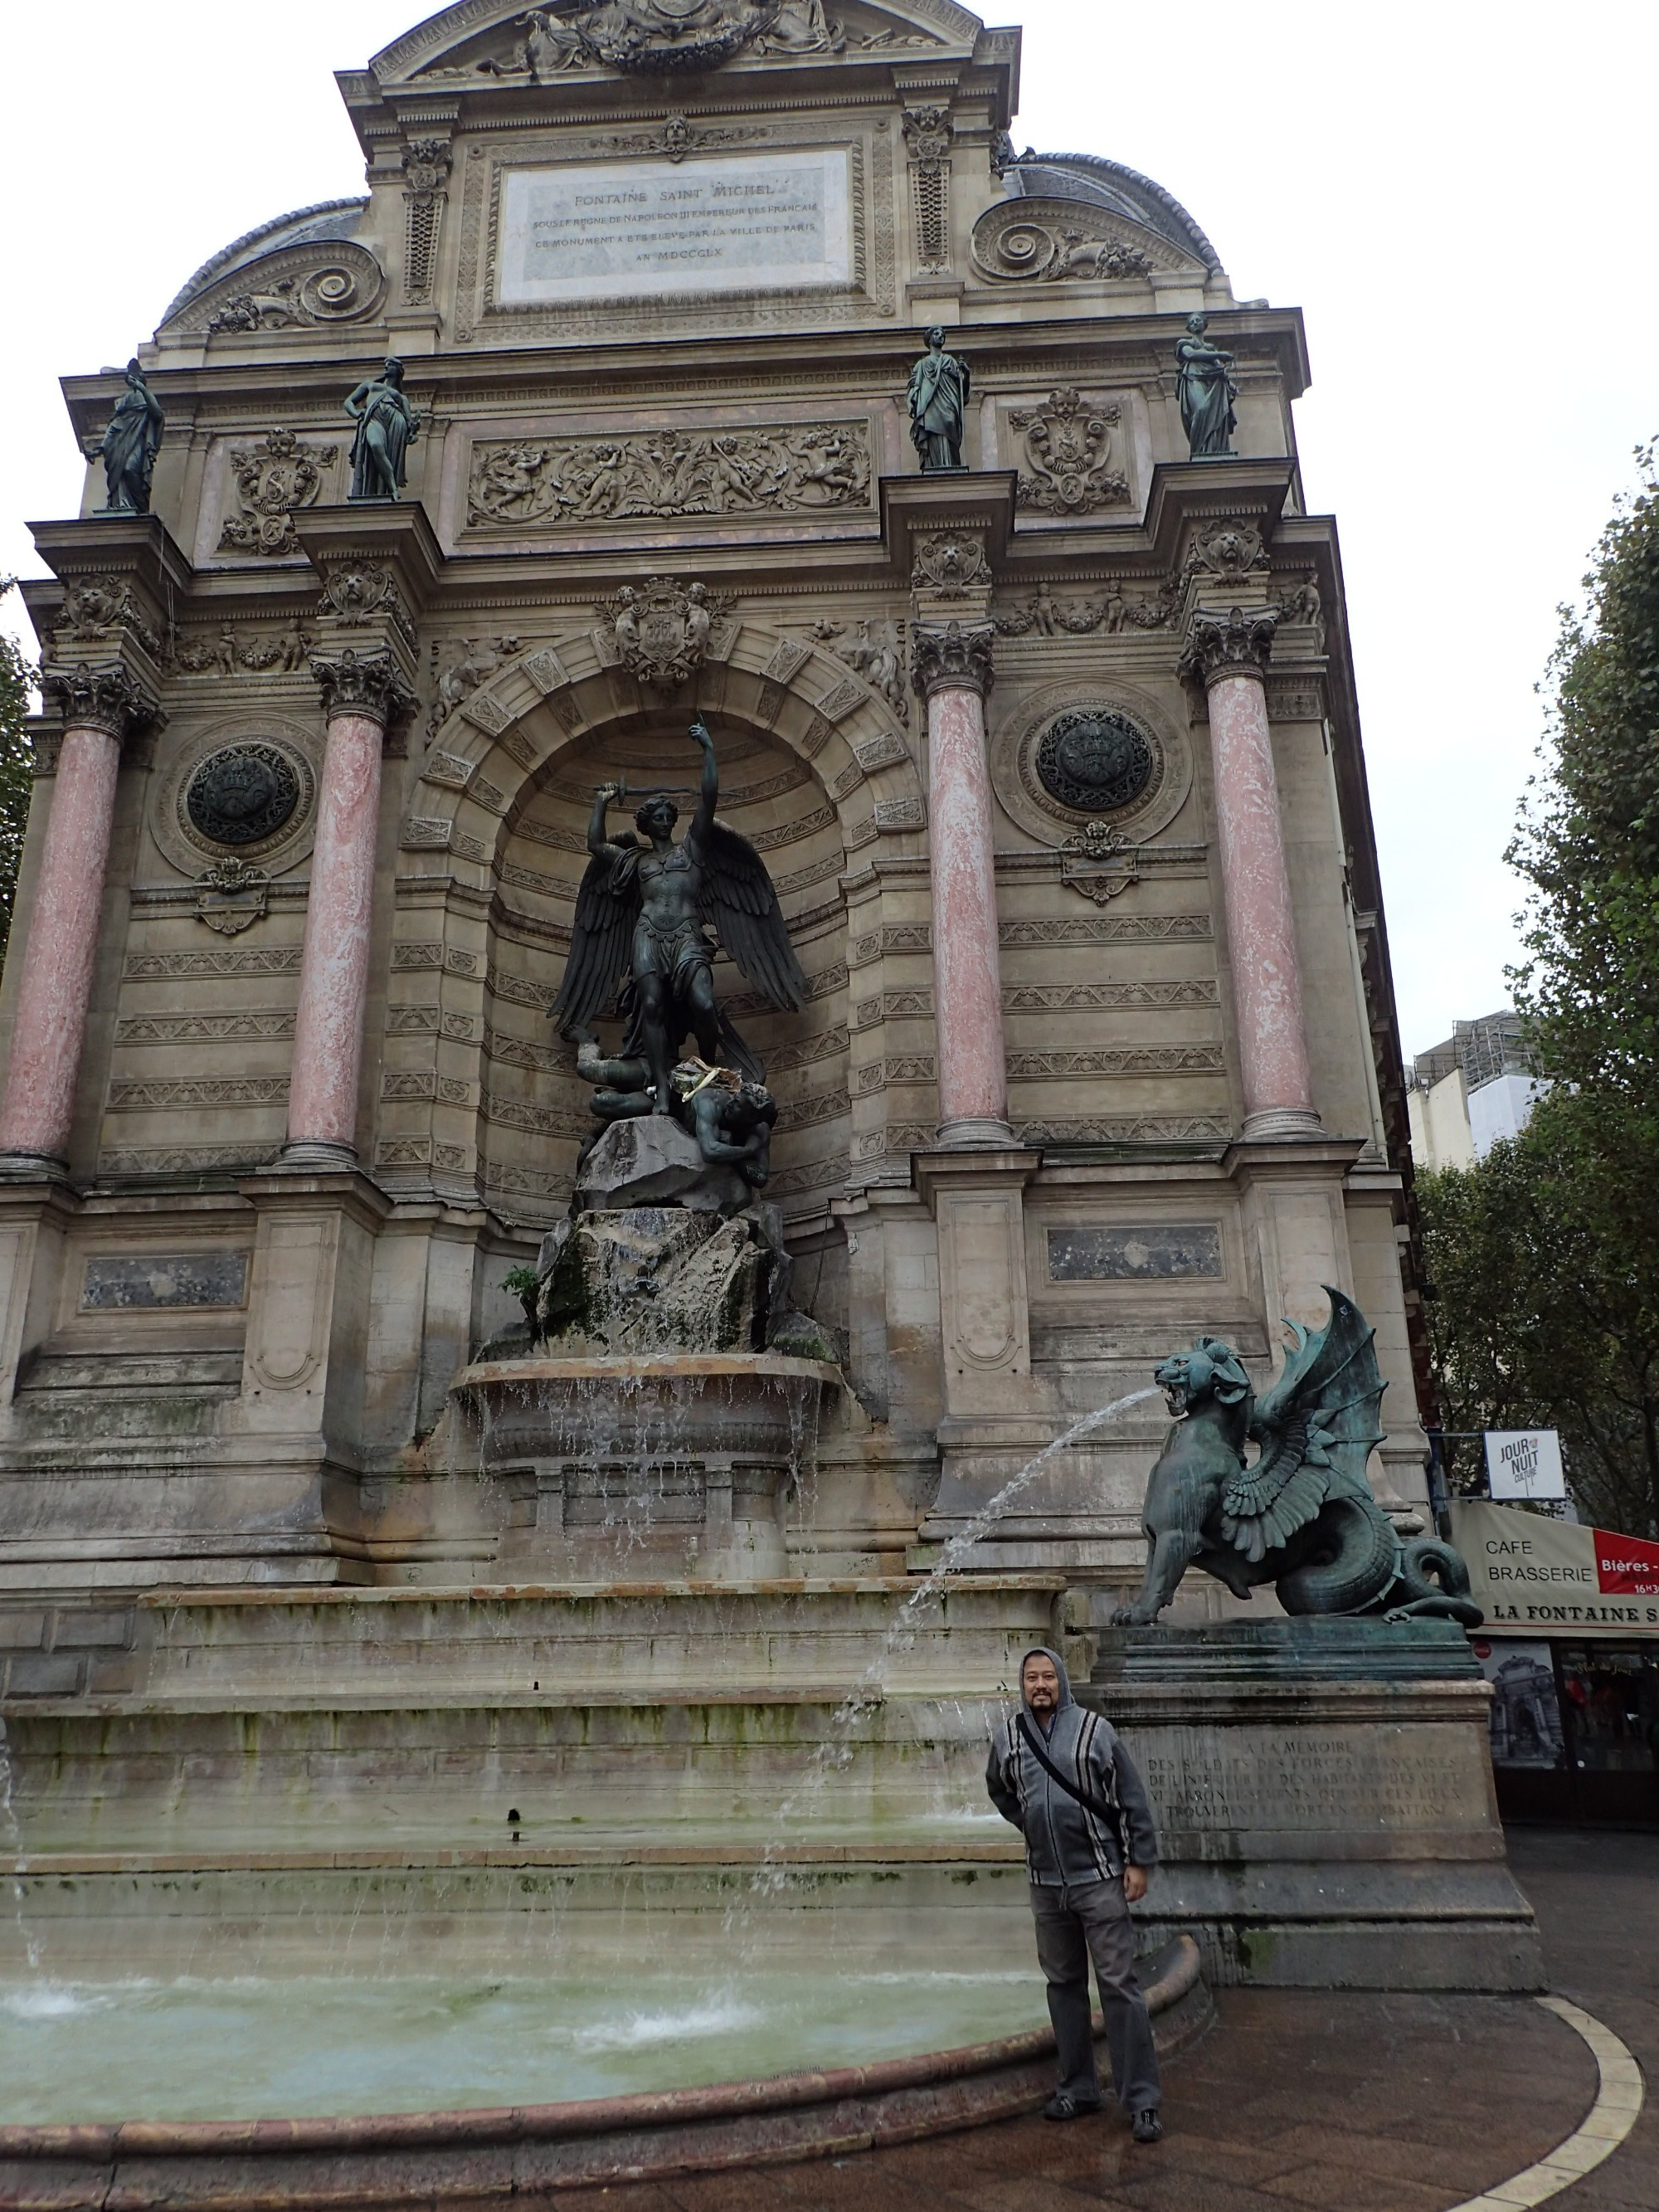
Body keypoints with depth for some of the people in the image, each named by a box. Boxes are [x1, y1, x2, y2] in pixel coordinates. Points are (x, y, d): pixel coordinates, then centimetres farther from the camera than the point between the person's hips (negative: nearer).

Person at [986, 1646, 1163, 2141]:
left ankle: (1142, 2100, 4)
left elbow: (1132, 1799, -5)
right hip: (1046, 1883, 4)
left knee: (1119, 1985, -2)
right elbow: (999, 1791, 22)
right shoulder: (1008, 1738, 2)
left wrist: (1140, 1860, -6)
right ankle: (1077, 2088, 25)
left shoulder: (1095, 1729, -8)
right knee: (1064, 1985, 13)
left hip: (1100, 1878, -4)